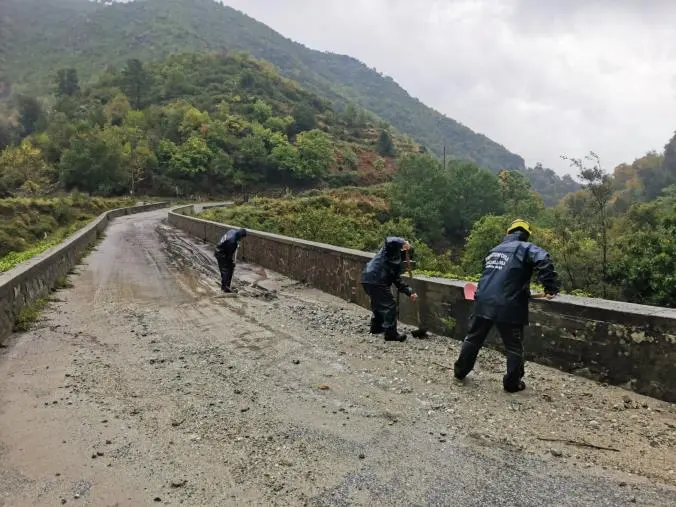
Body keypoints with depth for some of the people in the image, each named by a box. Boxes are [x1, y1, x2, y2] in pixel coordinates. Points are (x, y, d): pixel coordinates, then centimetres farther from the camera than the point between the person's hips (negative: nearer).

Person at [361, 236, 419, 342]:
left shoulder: (398, 262, 24)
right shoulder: (392, 250, -1)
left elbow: (398, 281, 20)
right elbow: (390, 240, -26)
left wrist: (410, 292, 11)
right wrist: (403, 242, -8)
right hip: (375, 280, -10)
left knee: (378, 303, 28)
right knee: (389, 306, -2)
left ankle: (376, 327, 45)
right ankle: (391, 334, 4)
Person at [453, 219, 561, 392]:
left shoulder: (495, 250, 18)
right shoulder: (526, 248, -2)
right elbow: (543, 261, -23)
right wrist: (551, 286, -18)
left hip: (483, 302, 6)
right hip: (508, 307, -6)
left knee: (473, 338, 20)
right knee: (514, 346, 11)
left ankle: (460, 370, 31)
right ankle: (512, 383, 16)